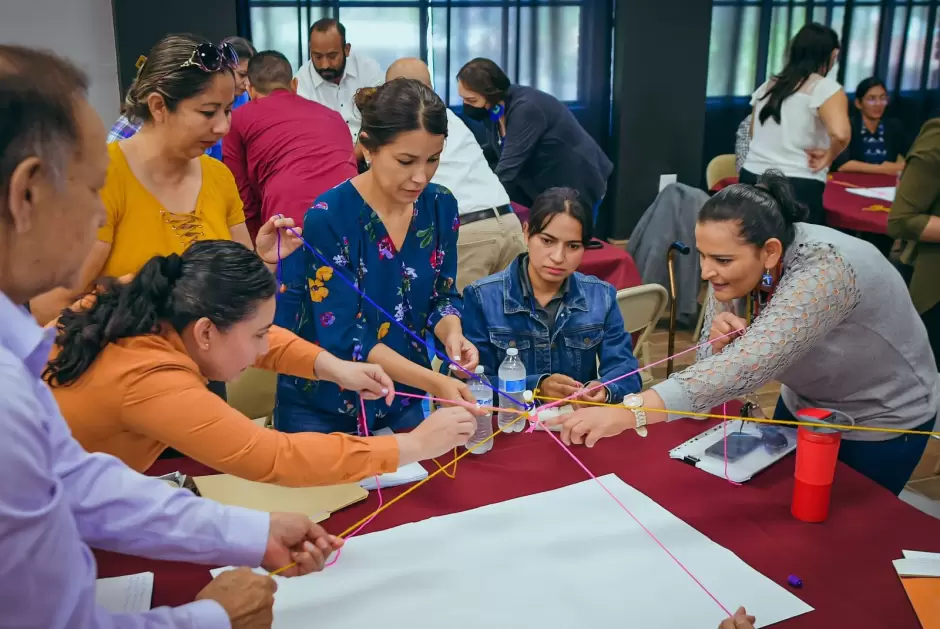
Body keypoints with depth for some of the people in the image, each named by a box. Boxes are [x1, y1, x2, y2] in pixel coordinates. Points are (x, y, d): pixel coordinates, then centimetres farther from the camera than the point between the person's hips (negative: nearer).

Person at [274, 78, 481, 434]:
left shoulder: (441, 207, -7)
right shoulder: (328, 218, -23)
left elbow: (442, 295, 3)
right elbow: (342, 337, -25)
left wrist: (451, 334, -19)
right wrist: (433, 382, -32)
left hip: (403, 400, 5)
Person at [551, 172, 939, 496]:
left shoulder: (824, 271, -38)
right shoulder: (737, 267, -17)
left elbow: (752, 363, -52)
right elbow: (717, 363, -11)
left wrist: (632, 411, -63)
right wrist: (720, 340, -36)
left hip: (880, 420, -5)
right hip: (805, 404, 6)